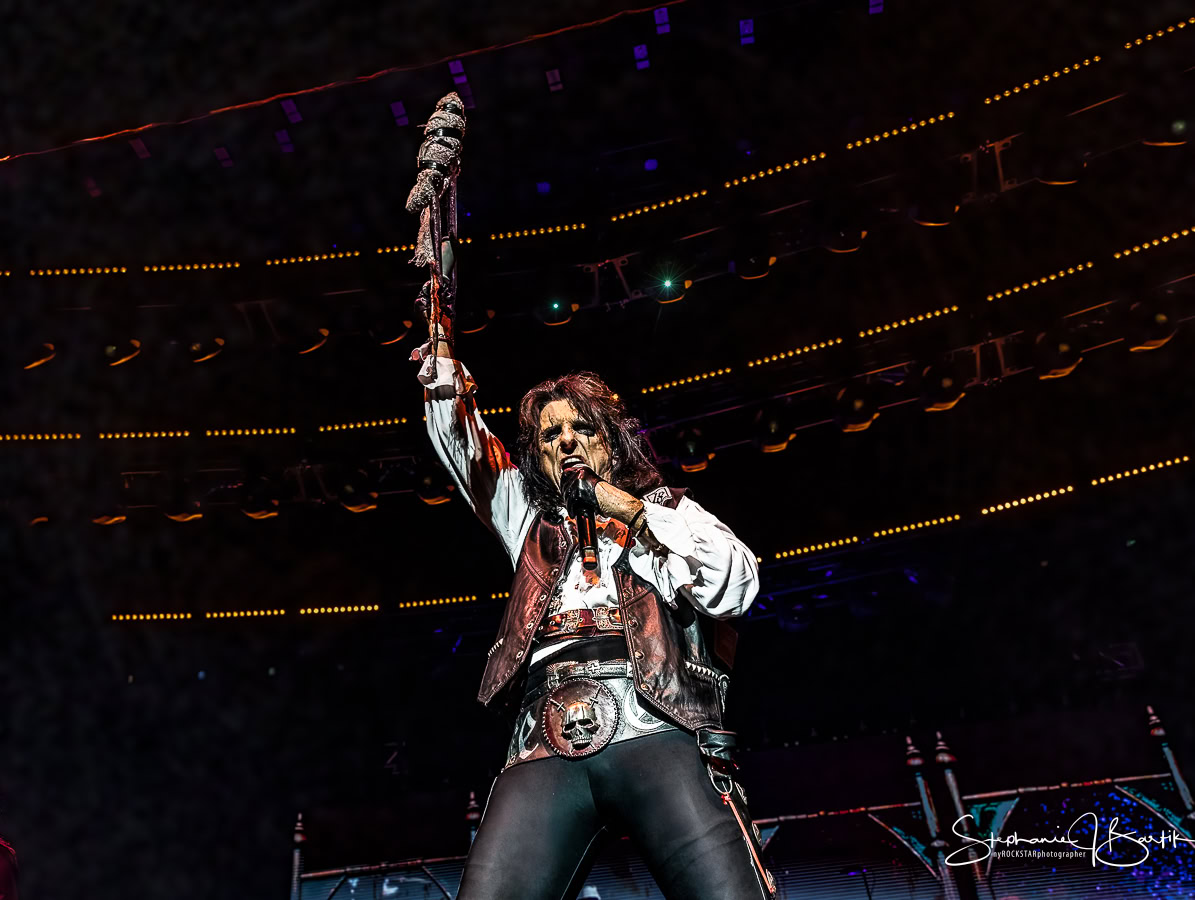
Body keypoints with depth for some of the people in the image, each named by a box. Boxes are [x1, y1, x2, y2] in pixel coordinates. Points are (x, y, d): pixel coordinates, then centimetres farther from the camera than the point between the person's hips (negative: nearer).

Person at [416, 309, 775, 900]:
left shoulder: (664, 508, 23)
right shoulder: (532, 519, 31)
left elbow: (736, 586, 6)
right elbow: (457, 434, 30)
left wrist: (631, 510, 6)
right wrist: (441, 331, 27)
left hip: (657, 730, -2)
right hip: (546, 747, 2)